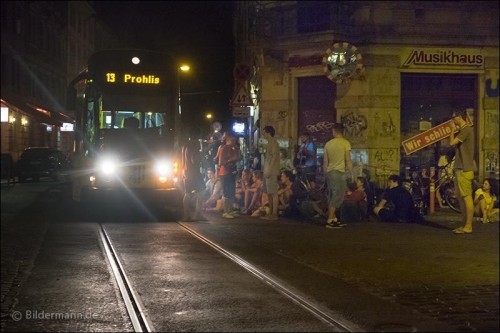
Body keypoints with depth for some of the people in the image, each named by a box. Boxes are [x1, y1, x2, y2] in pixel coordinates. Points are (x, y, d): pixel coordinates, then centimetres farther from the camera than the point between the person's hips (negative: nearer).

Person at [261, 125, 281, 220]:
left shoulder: (273, 143, -9)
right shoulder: (269, 143, 19)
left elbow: (274, 157, -17)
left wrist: (269, 170, -21)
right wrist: (266, 171, 16)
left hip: (272, 172, -10)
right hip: (267, 171, 10)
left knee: (273, 193, -9)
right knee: (269, 193, 10)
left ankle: (274, 214, -10)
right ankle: (270, 213, 14)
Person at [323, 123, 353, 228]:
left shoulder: (328, 144, 8)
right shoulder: (345, 143, -5)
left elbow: (325, 162, 11)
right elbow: (348, 160, -9)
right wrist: (351, 173, -3)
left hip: (329, 172, 6)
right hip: (339, 172, -6)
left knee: (333, 197, 13)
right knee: (337, 197, -5)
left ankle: (334, 219, 14)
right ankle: (330, 221, -10)